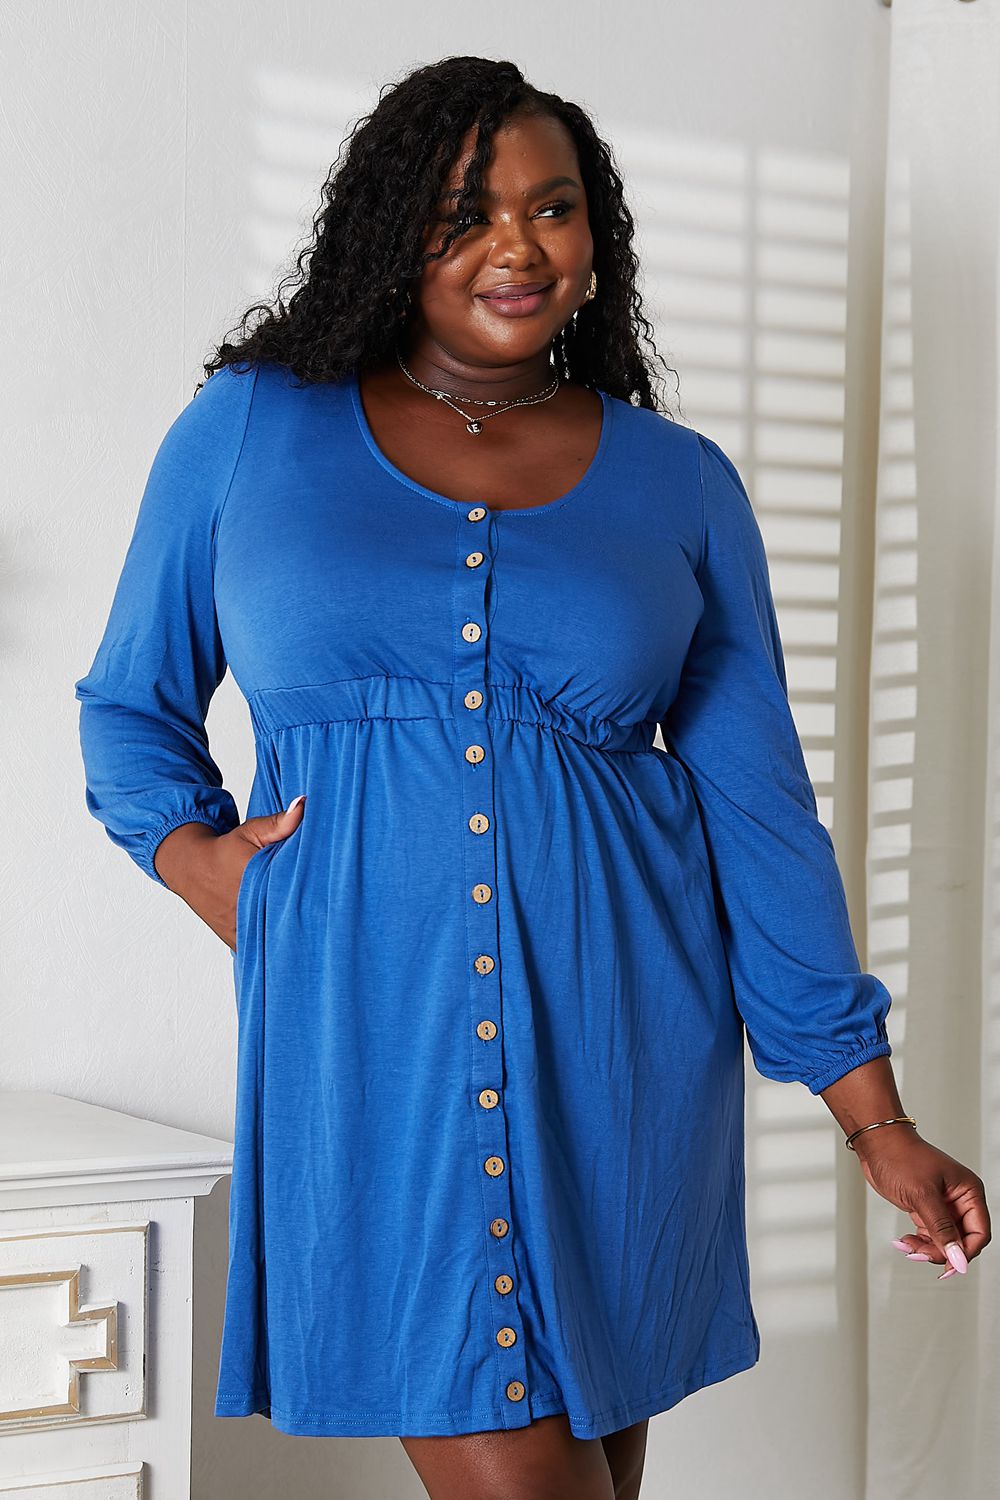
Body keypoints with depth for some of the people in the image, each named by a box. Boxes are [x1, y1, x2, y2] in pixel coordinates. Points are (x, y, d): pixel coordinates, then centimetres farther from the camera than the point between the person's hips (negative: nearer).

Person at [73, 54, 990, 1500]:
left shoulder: (680, 483, 7)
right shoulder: (248, 428, 5)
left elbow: (757, 802, 7)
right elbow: (132, 702, 15)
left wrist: (872, 1111, 3)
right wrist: (199, 858, -7)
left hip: (623, 1042, 2)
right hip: (373, 1040, -1)